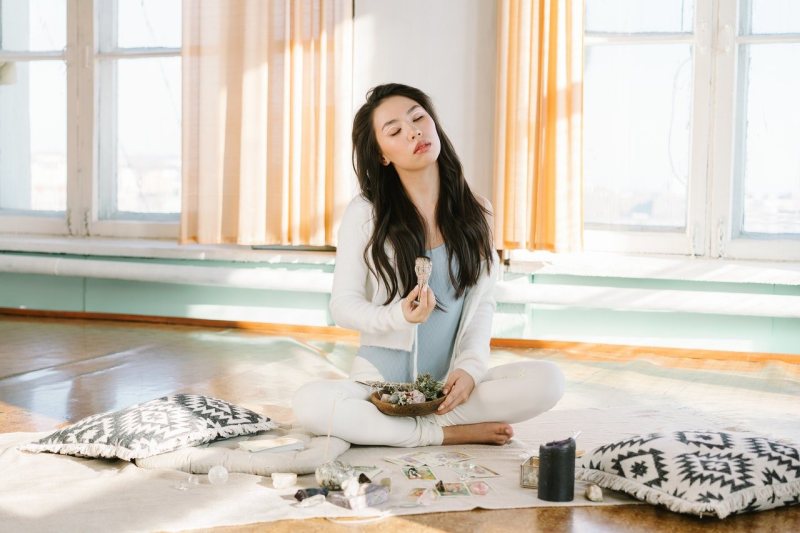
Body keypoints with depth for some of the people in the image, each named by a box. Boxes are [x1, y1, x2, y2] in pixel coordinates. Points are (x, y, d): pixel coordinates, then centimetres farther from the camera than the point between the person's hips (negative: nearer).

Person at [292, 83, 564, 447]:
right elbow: (342, 305, -2)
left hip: (450, 385, 3)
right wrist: (399, 316, -22)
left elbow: (483, 304, 6)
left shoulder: (475, 213, 5)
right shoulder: (365, 213, -3)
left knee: (548, 380, -24)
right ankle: (449, 433, -18)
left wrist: (470, 368, -11)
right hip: (381, 382, -2)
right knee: (309, 403, -33)